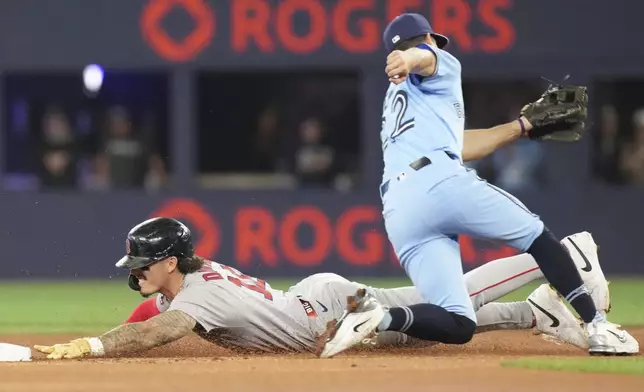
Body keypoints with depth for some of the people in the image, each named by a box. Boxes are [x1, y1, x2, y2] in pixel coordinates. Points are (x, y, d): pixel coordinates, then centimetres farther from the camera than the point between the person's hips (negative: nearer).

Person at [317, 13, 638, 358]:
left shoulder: (397, 96, 39)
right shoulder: (440, 64, 17)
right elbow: (420, 58, -8)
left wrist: (524, 125, 43)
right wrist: (406, 61, -33)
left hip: (397, 214, 6)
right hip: (440, 181, -6)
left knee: (458, 326, -2)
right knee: (537, 236, 14)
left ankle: (378, 317, -26)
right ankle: (596, 326, 4)